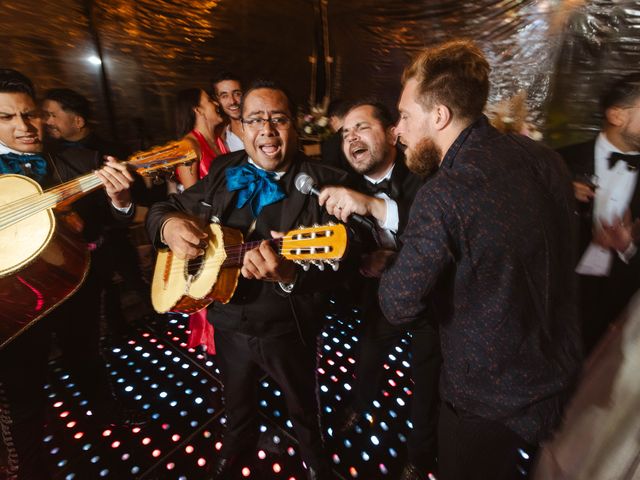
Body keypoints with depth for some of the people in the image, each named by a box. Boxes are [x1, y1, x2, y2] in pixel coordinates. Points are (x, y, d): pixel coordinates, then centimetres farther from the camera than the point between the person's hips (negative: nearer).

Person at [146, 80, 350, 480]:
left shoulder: (322, 183, -17)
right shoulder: (223, 171, -2)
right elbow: (165, 207, 5)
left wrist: (288, 273, -45)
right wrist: (170, 225, -19)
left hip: (288, 328, -3)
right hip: (229, 322, 4)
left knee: (303, 404, 24)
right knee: (237, 398, 31)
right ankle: (239, 439, 64)